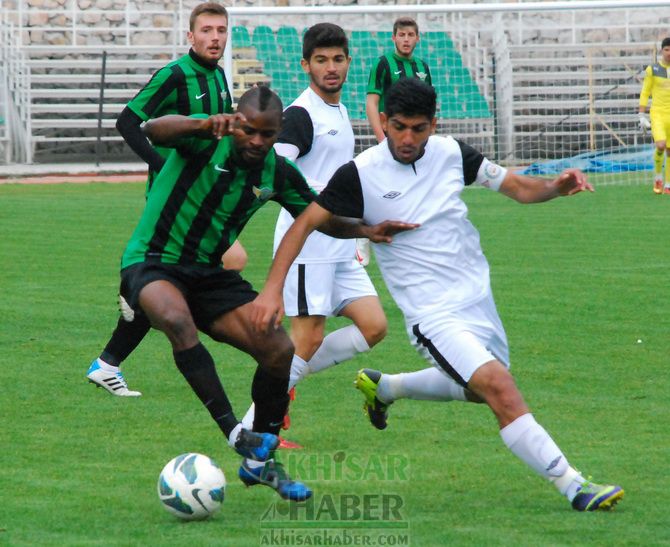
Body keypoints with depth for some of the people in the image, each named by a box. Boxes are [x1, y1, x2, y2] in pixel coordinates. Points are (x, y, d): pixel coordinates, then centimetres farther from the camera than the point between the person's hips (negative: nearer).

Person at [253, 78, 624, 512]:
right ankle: (574, 487, -20)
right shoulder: (361, 174, -14)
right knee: (500, 389, -23)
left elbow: (516, 186, 5)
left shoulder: (451, 153, -1)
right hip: (433, 314, -7)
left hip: (477, 296, 7)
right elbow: (305, 224, -9)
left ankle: (382, 387, 42)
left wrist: (556, 187, -16)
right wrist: (273, 289, -17)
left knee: (482, 391, 25)